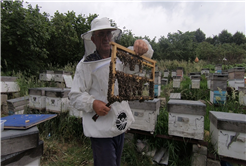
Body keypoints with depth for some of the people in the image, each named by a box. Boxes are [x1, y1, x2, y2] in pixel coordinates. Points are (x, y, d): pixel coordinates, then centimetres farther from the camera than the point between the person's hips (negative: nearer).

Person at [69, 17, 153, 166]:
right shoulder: (85, 64, -9)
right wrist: (92, 103, -27)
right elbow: (75, 96, -7)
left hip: (121, 125, 5)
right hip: (101, 129, -5)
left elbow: (145, 57, 6)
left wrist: (143, 45, -18)